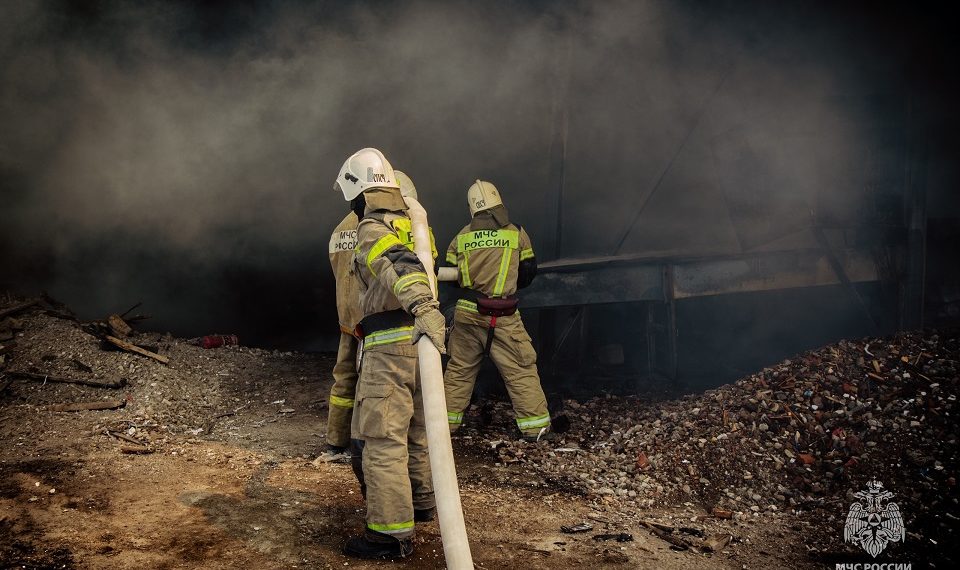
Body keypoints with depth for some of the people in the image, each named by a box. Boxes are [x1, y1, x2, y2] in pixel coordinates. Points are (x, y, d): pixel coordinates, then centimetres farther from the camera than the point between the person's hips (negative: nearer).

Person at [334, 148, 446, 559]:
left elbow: (400, 266, -31)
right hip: (417, 340, 9)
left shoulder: (372, 229, -11)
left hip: (390, 343, -9)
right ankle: (422, 502, 37)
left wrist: (423, 306, -46)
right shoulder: (409, 223, 15)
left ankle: (391, 533, -5)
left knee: (382, 438, -6)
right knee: (415, 429, 22)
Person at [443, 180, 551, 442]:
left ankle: (446, 420, 22)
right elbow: (528, 272, 5)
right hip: (503, 316, -3)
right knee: (520, 369, 2)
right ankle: (535, 426, 3)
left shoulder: (461, 237, 4)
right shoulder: (516, 233, -2)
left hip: (466, 312, 3)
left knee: (459, 368, 15)